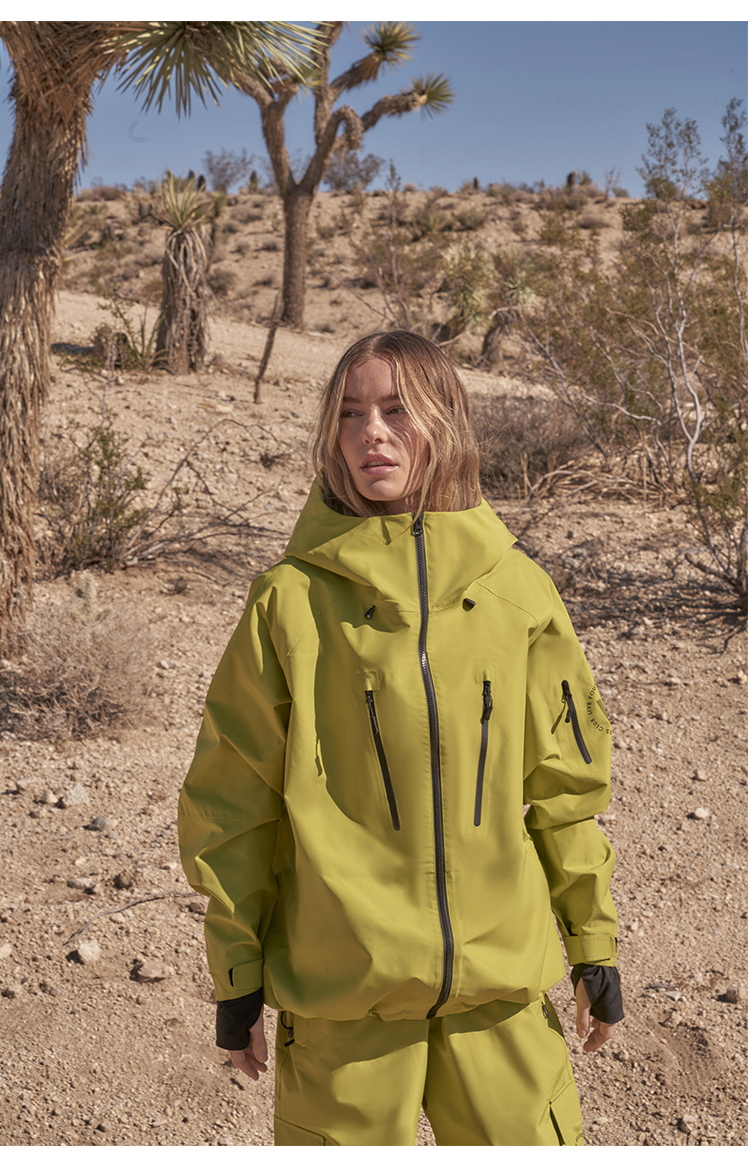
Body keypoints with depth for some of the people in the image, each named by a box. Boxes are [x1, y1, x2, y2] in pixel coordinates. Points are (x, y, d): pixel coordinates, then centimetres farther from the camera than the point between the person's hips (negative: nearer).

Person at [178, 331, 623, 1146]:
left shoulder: (517, 590, 0)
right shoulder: (293, 597, -6)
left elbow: (567, 782, 7)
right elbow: (234, 799, 0)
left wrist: (593, 946, 11)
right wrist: (237, 973, 3)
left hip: (502, 978, 2)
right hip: (338, 984, -1)